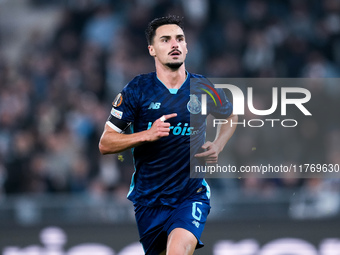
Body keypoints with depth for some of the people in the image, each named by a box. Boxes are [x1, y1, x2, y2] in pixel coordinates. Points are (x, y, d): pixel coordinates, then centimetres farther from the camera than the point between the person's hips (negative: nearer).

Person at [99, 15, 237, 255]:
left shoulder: (203, 88, 1)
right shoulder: (137, 90, -4)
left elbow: (231, 116, 24)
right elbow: (105, 143, -5)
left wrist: (217, 146, 6)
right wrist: (147, 134, -20)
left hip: (192, 195, -1)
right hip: (148, 199, 1)